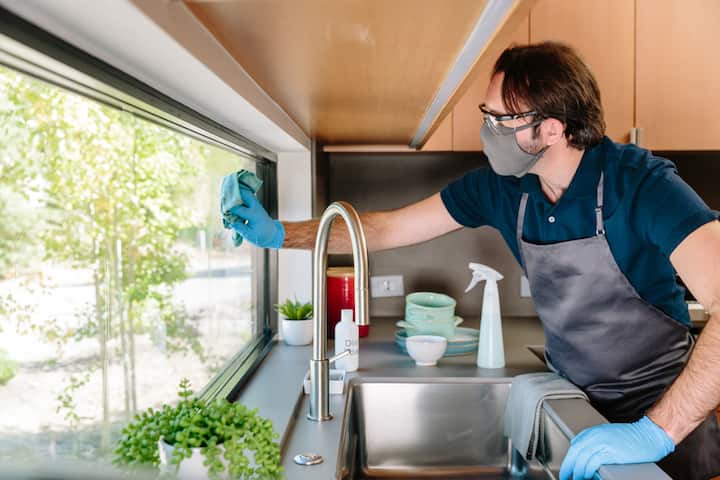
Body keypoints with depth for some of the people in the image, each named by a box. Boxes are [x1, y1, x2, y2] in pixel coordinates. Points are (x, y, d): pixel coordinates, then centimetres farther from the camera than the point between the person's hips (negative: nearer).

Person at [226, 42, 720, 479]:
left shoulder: (642, 182, -26)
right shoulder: (500, 186, -12)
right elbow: (389, 228, -7)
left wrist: (658, 430, -41)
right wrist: (279, 234, -10)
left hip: (667, 401, -3)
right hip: (572, 393, 4)